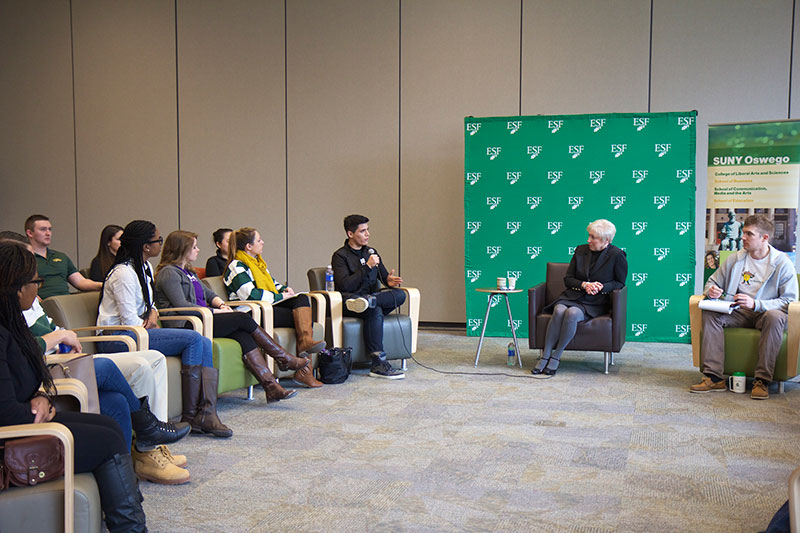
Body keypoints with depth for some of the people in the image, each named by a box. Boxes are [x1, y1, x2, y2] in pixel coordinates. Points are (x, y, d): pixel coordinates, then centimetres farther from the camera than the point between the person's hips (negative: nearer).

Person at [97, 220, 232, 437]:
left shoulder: (145, 268, 15)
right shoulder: (123, 274, -16)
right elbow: (129, 320, -20)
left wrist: (153, 313, 4)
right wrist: (153, 329, -6)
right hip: (117, 338, -9)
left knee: (205, 344, -10)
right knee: (194, 339, -22)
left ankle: (206, 413, -19)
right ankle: (190, 415, -15)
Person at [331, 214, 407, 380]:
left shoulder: (371, 253, 21)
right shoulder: (340, 256, 1)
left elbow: (384, 277, 23)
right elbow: (345, 285, -12)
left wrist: (390, 281, -2)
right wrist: (367, 267, -13)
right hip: (349, 303, -5)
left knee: (400, 294, -22)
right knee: (375, 311, -37)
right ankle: (378, 364, -40)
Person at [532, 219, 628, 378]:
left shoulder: (617, 256, -1)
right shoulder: (581, 250, 10)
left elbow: (620, 283, 6)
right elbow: (567, 279, 11)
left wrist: (601, 287, -12)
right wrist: (584, 285, -9)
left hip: (595, 303, -3)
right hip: (572, 296, 3)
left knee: (572, 313, -35)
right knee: (559, 311, -32)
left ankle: (556, 357, -25)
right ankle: (545, 356, -28)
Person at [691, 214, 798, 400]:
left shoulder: (782, 263, -5)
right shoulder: (735, 259, 6)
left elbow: (789, 300, -11)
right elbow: (712, 281, 18)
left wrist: (756, 304, -24)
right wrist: (711, 291, -9)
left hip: (765, 314, -3)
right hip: (739, 314, 4)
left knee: (775, 317, -38)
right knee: (710, 313, -24)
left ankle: (762, 380, -33)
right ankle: (714, 378, -29)